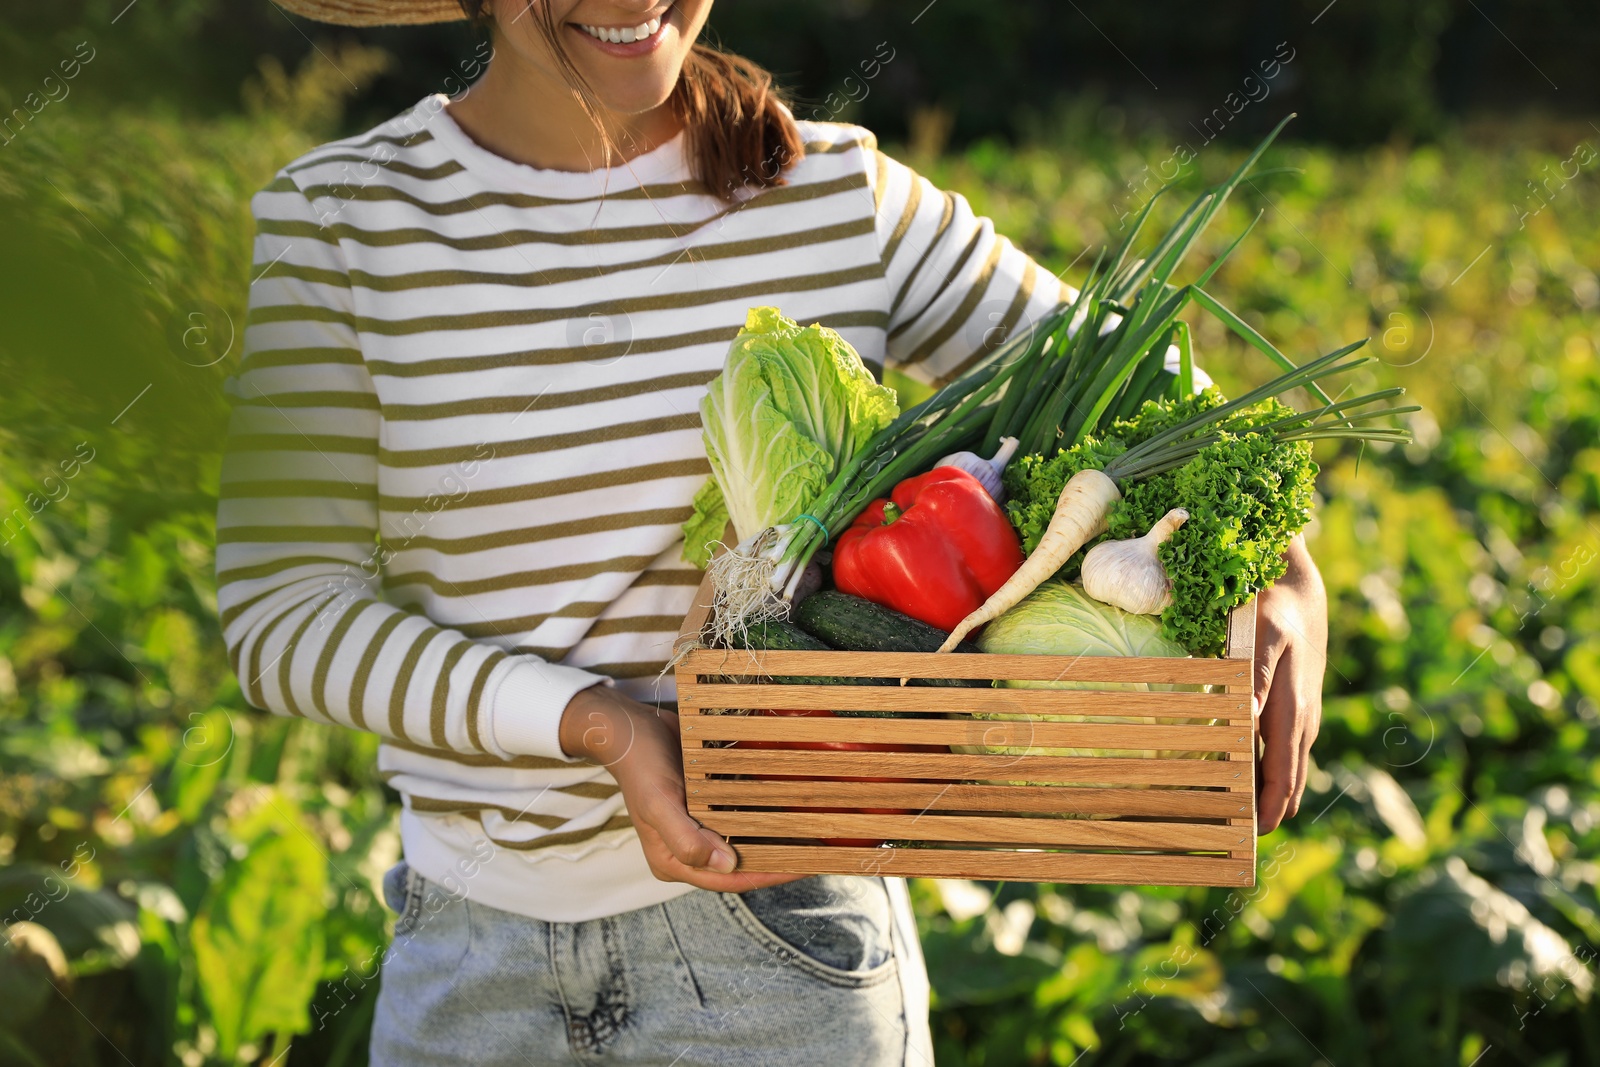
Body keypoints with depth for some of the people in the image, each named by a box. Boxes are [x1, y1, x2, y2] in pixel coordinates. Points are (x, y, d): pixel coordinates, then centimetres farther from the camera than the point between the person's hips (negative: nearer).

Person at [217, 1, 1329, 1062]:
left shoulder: (843, 195, -3)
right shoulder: (336, 217, -5)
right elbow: (281, 613, -10)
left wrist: (1290, 579, -13)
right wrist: (592, 721, -22)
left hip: (780, 927, 0)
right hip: (469, 946, 1)